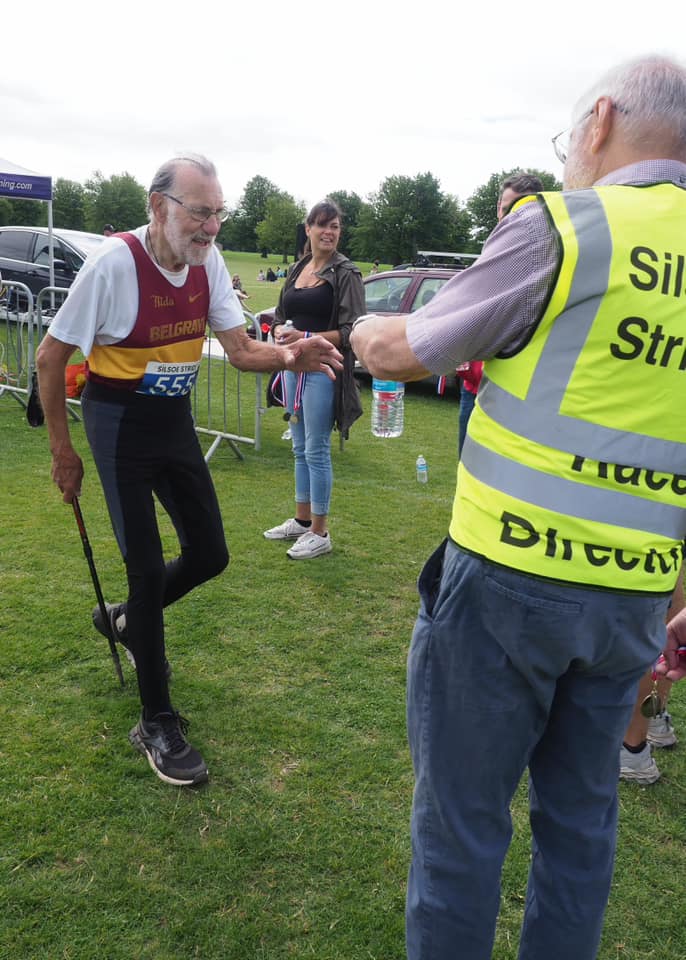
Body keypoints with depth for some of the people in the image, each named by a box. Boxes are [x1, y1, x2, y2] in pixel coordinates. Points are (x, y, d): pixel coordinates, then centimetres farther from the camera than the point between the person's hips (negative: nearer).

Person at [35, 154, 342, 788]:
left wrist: (292, 356, -27)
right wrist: (62, 451, -9)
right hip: (120, 424, -6)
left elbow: (241, 349, -5)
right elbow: (50, 357, -13)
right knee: (148, 567, -7)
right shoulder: (115, 262, -20)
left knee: (210, 555, 8)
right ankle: (157, 724, 9)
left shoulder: (208, 260, -4)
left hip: (176, 420, 6)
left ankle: (127, 619, 38)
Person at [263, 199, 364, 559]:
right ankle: (301, 520, 28)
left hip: (323, 370, -7)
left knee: (316, 451, -4)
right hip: (294, 367, 7)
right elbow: (280, 316, 18)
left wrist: (306, 337, -21)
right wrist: (281, 331, -5)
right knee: (300, 449, 14)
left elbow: (350, 331, -13)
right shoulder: (298, 269, 13)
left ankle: (319, 533, 7)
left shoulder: (346, 273, -7)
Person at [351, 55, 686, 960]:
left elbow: (405, 352, 0)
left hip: (507, 579, -6)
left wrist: (367, 332, 23)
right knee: (581, 815, 21)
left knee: (461, 816, 11)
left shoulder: (560, 226, -8)